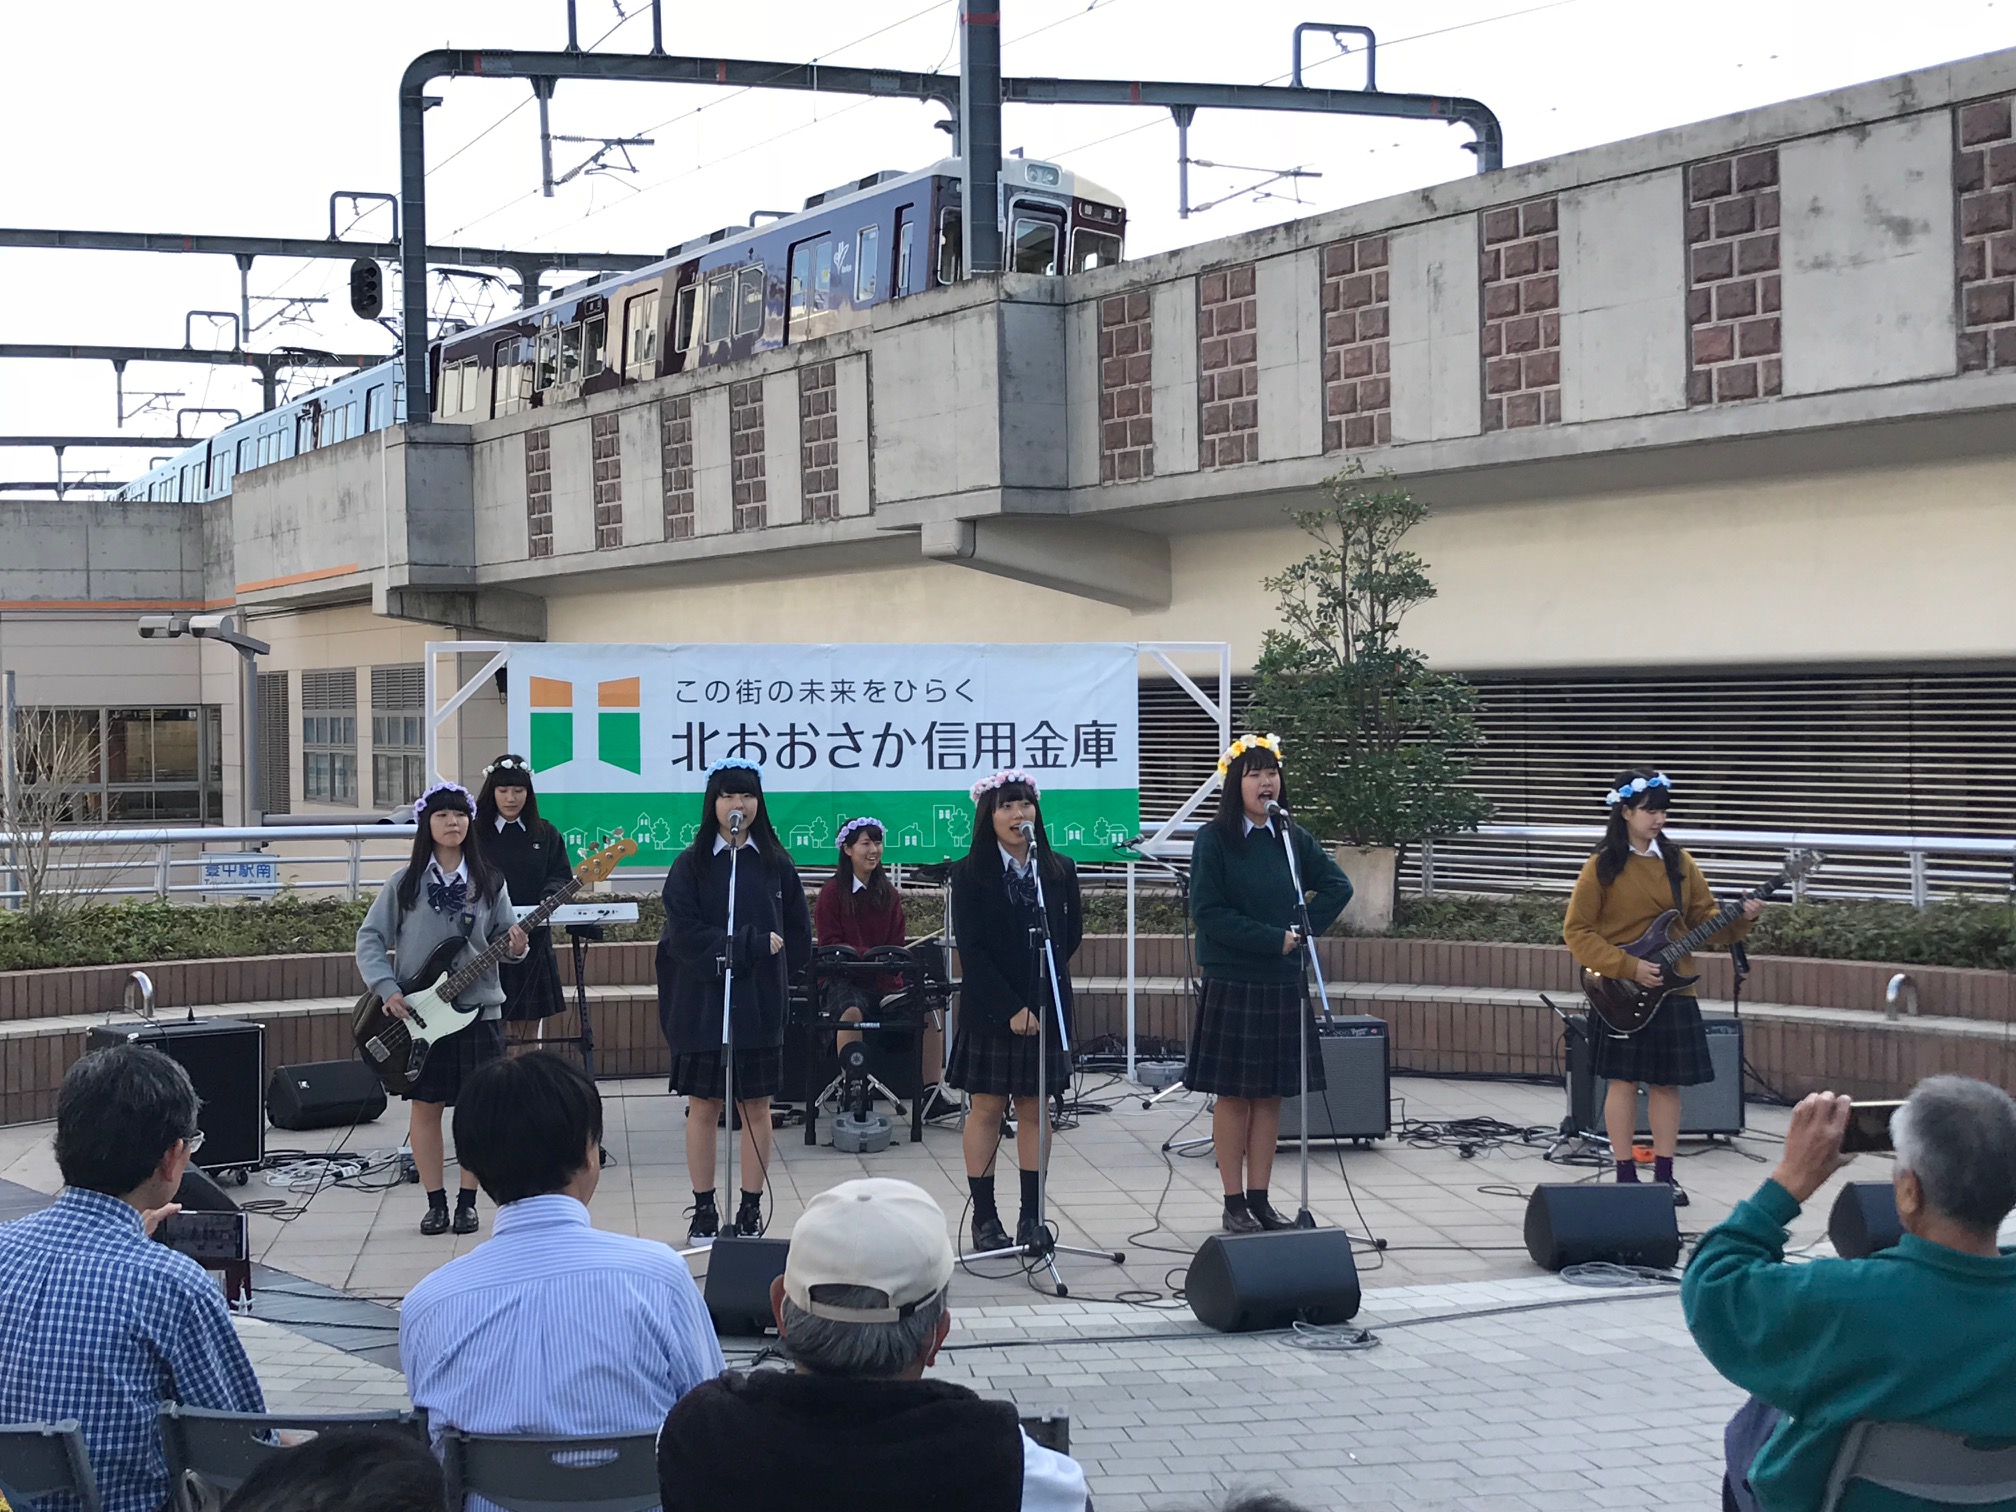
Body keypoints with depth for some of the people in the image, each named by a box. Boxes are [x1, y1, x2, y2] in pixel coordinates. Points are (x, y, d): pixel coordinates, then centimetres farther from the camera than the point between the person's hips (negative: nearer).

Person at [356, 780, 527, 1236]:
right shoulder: (405, 882, 0)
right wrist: (387, 989, -11)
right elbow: (370, 938, 1)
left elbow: (504, 936, 6)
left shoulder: (489, 882, 3)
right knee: (425, 1107, 4)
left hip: (478, 1009, 0)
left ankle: (467, 1201, 13)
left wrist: (515, 948, -17)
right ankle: (435, 1202, 14)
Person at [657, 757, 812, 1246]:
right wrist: (754, 945, -13)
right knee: (703, 1108, 4)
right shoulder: (691, 866, -1)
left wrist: (771, 972, -3)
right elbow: (686, 935, -11)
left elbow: (797, 936, 9)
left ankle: (751, 1210, 14)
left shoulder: (775, 865, 5)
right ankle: (704, 1211, 13)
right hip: (702, 1002, -1)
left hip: (760, 1005, 1)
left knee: (756, 1108, 5)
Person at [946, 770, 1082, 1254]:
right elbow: (971, 949, -8)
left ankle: (1032, 1216, 11)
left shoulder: (1060, 870, 5)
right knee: (986, 1109, 2)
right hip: (989, 1009, -3)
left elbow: (1072, 935, 11)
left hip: (1045, 1008, 3)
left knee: (1034, 1110, 6)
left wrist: (1039, 1000, 1)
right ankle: (984, 1217, 7)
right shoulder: (971, 872, -3)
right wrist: (1010, 1008, -14)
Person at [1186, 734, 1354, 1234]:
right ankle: (1234, 1204, 7)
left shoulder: (1294, 838, 7)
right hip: (1231, 982, -4)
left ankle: (1260, 1199, 14)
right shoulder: (1214, 840, -6)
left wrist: (1305, 928, -3)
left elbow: (1337, 886, 11)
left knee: (1271, 1094, 7)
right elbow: (1208, 911, -12)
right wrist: (1273, 939, -15)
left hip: (1284, 983, 4)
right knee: (1232, 1094, 0)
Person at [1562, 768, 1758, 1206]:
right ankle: (1626, 1175, 9)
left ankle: (1664, 1176, 15)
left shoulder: (1678, 861, 8)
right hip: (1620, 994, -4)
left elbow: (1704, 917, 10)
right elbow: (1576, 931, -6)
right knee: (1624, 1080, 0)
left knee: (1667, 1082, 7)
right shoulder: (1603, 867, -5)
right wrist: (1628, 967, -14)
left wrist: (1739, 920, -10)